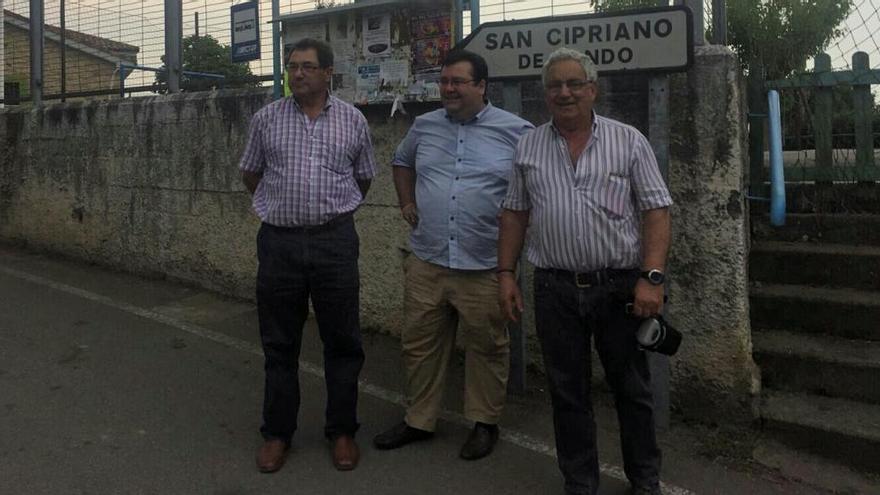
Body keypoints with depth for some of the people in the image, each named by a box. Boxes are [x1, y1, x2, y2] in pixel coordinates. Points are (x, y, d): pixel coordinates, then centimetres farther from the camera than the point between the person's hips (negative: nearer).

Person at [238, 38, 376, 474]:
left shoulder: (353, 120, 4)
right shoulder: (266, 118, 4)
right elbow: (250, 173, 16)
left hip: (335, 241, 0)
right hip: (279, 242, 1)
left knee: (342, 341, 7)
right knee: (279, 343, 10)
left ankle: (341, 431, 23)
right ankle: (277, 432, 25)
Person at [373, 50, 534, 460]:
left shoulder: (515, 131, -4)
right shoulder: (423, 126, 10)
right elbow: (401, 161, 28)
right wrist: (407, 202, 16)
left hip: (485, 267, -4)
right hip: (426, 262, 4)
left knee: (486, 348, 9)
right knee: (419, 344, 12)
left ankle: (485, 422, 28)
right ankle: (419, 419, 30)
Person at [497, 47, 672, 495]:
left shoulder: (628, 141, 1)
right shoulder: (528, 147, 8)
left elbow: (656, 211, -3)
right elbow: (514, 214, 11)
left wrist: (651, 278, -13)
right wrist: (505, 274, 5)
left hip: (620, 285, -1)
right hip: (555, 290, 2)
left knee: (632, 390, 10)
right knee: (567, 392, 10)